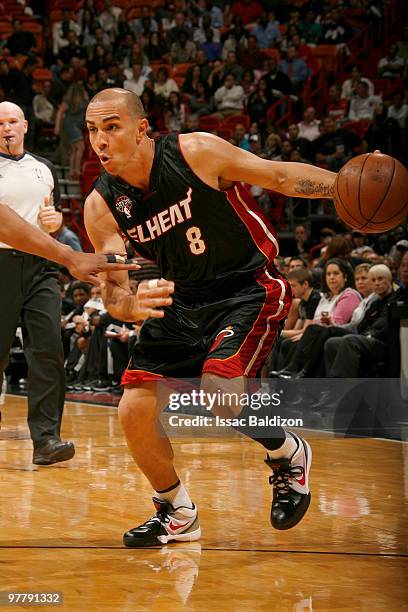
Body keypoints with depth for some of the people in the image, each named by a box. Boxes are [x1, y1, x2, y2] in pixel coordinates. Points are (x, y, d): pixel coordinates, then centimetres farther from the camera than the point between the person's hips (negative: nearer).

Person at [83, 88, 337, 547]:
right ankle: (176, 514, 20)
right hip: (181, 300, 5)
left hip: (247, 287, -5)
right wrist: (129, 305, -36)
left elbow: (280, 176, -10)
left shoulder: (196, 153, -19)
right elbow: (112, 287, -11)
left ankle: (290, 455, 4)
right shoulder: (101, 206, -8)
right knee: (133, 411, -4)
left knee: (219, 391, -28)